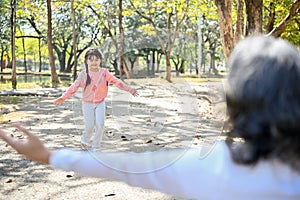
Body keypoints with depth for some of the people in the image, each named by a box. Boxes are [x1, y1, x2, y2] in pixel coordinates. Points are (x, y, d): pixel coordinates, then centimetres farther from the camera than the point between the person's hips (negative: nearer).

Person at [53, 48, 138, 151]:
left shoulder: (104, 73, -4)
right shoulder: (83, 74, -7)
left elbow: (116, 81, -7)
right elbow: (74, 87, -6)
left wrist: (129, 89, -14)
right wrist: (63, 97, -13)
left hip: (100, 103, 1)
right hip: (87, 103, -1)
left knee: (100, 124, -7)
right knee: (90, 126, 1)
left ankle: (96, 148, 9)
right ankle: (85, 140, 35)